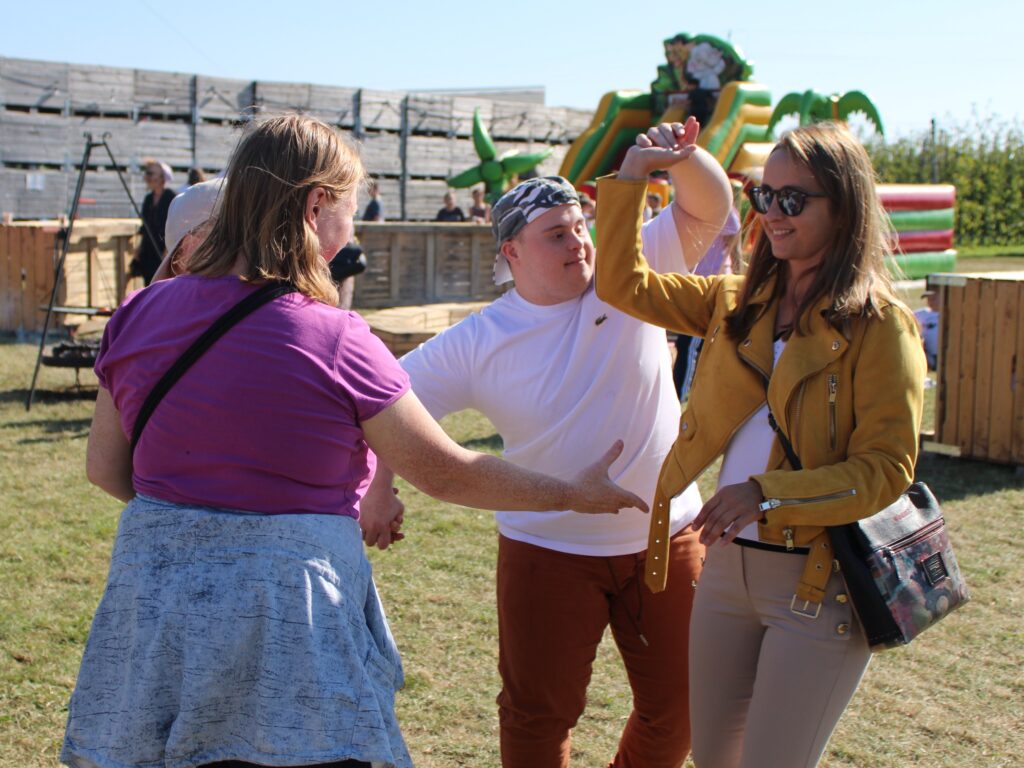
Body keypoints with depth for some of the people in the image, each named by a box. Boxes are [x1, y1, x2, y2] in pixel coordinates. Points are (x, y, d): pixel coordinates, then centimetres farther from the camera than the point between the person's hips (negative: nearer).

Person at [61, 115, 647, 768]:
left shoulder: (140, 313, 0)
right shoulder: (337, 341, -14)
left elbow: (105, 467, 8)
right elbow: (448, 473, -6)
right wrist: (571, 493, 7)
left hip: (153, 602, 6)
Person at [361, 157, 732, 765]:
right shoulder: (476, 343, -8)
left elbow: (708, 211, -11)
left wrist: (681, 155, -31)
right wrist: (379, 490, -16)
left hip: (667, 539, 2)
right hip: (548, 553, -2)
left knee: (675, 708, 15)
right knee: (539, 713, 9)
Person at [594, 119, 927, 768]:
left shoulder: (879, 325, -11)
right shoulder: (739, 303, 7)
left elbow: (888, 468, -16)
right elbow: (624, 286, 7)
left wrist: (769, 495, -27)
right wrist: (630, 178, -2)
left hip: (820, 585, -6)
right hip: (727, 567, 6)